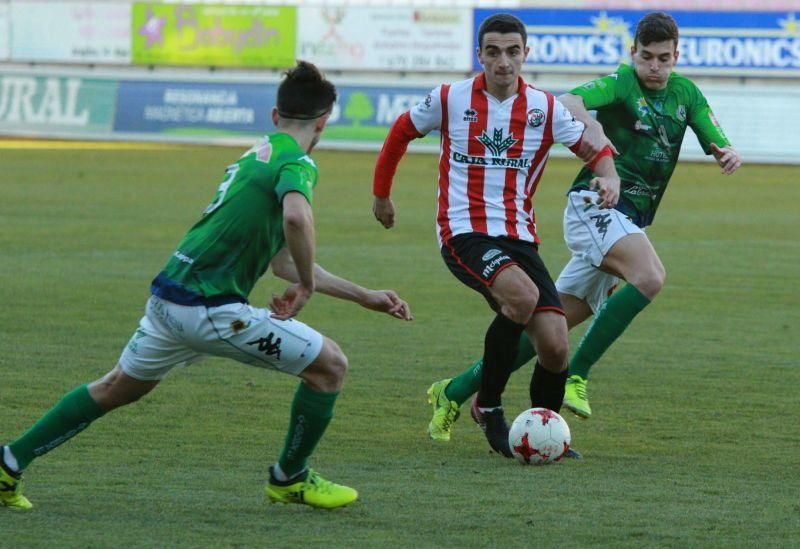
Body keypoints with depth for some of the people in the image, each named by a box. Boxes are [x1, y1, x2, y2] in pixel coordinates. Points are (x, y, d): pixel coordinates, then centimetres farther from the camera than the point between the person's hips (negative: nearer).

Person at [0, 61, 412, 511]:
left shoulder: (258, 155, 21)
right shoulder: (297, 163, -8)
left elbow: (281, 257, 27)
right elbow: (296, 218, -33)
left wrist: (364, 296, 29)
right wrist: (307, 286, -15)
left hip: (168, 299, 9)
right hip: (211, 307, -9)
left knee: (119, 387, 28)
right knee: (330, 364, 2)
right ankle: (290, 479, 18)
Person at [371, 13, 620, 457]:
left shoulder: (545, 108, 4)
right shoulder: (450, 99, 0)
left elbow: (596, 150, 9)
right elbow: (401, 132, 17)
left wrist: (608, 177, -15)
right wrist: (381, 193, 25)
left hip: (520, 237, 3)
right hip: (464, 233, -3)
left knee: (555, 347, -10)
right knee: (523, 296, -34)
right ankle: (489, 405, -15)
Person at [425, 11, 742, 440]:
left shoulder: (686, 94, 13)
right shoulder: (622, 84, -8)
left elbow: (717, 143, 9)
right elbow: (568, 102, -25)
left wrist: (728, 155, -15)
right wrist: (590, 128, -46)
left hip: (629, 223, 7)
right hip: (595, 206, -7)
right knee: (650, 276, -32)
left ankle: (455, 392, 12)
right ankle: (574, 376, -27)